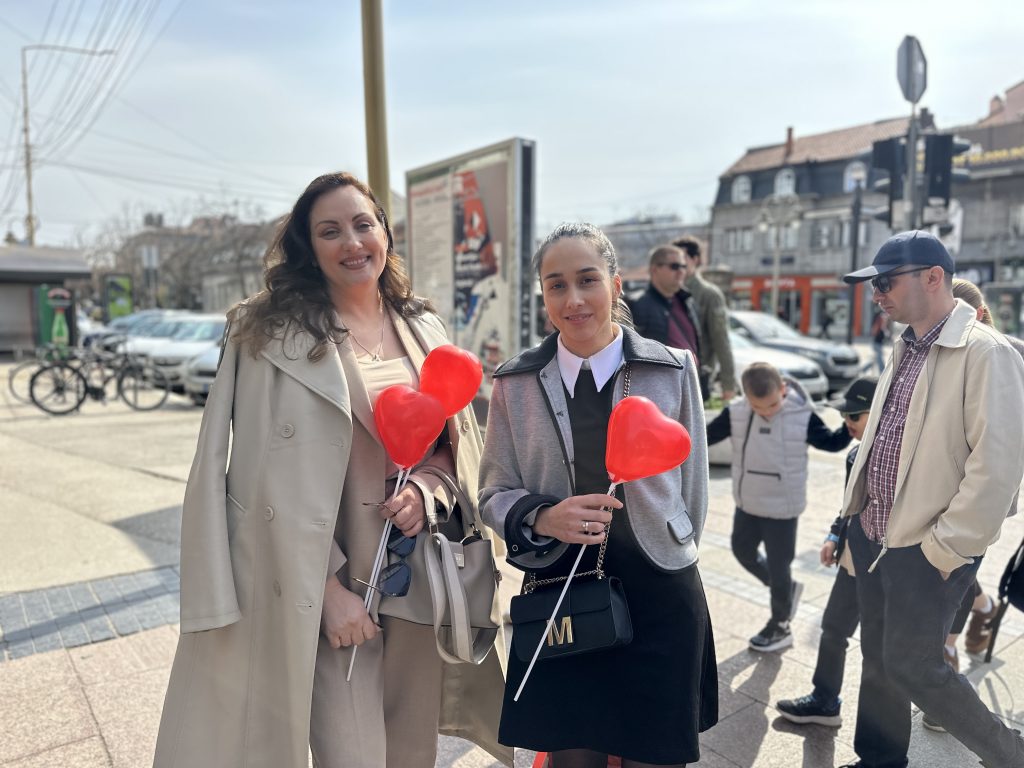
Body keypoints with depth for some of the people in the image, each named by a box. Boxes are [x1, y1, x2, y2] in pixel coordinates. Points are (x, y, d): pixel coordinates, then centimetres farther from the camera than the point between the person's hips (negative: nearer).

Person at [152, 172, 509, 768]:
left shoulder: (423, 328, 6)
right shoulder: (276, 336, -9)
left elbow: (460, 443, 11)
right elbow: (273, 479, -11)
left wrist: (426, 489, -10)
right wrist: (328, 588, -14)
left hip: (423, 577, 5)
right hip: (336, 582, -4)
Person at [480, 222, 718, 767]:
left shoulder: (673, 371, -4)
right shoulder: (515, 383, -1)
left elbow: (691, 488, 4)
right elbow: (494, 494, 2)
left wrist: (667, 557, 12)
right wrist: (545, 518, -17)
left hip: (658, 601, 0)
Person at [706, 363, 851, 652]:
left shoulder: (802, 416, -17)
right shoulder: (735, 413, -13)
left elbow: (832, 442, -4)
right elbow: (706, 436, -5)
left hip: (783, 508, -4)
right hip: (747, 504, 4)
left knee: (778, 566, 7)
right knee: (743, 551, 21)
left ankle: (780, 627, 29)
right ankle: (786, 589, 46)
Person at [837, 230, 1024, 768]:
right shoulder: (905, 351, 10)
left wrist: (945, 550, -17)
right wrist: (857, 527, 13)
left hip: (927, 551, -8)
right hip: (874, 538, 8)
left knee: (911, 667, 2)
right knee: (877, 658, 17)